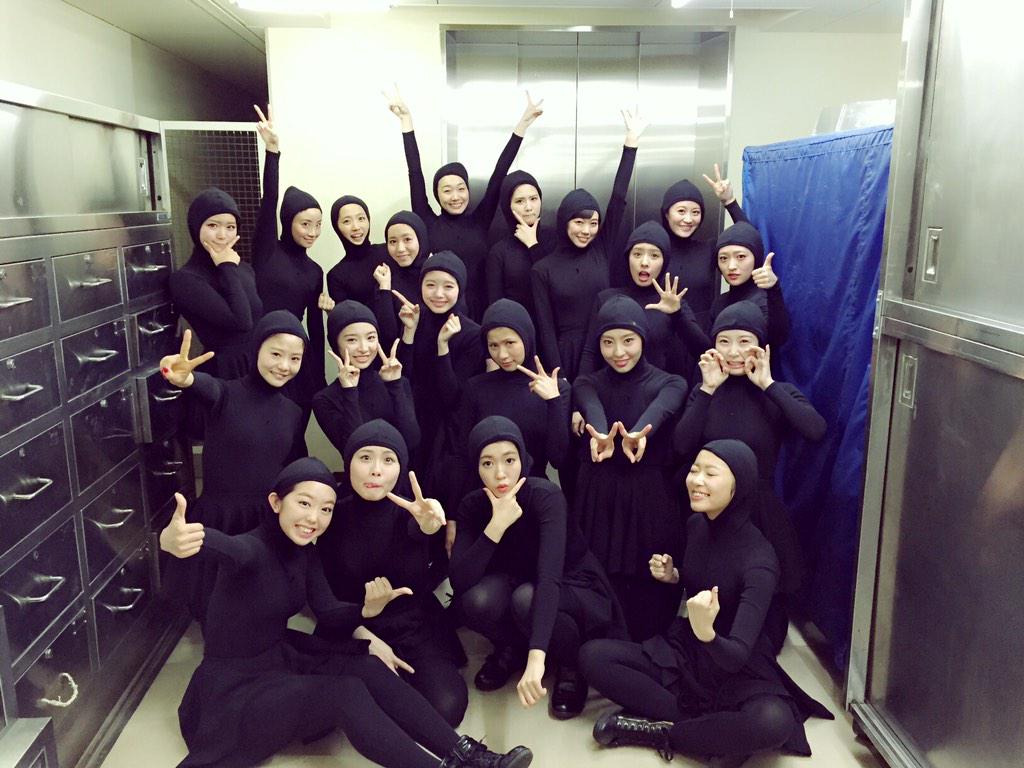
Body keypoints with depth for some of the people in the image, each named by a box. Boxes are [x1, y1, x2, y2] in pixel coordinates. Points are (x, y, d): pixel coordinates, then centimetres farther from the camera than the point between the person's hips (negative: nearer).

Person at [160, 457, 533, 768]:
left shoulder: (304, 552, 1)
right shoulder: (252, 549, -24)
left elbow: (328, 611, -1)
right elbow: (223, 548, -47)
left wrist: (366, 609, -24)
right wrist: (174, 539, -72)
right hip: (234, 688, -7)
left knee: (367, 667, -15)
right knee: (347, 693, -27)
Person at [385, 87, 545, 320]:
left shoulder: (479, 221, 4)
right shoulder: (429, 225, 1)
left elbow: (499, 173, 1)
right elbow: (415, 173, -2)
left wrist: (523, 122, 0)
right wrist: (406, 119, -3)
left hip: (479, 316, 2)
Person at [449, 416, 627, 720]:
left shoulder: (545, 495, -28)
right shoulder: (473, 506, -14)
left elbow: (550, 576, -41)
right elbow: (460, 582, -24)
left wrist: (536, 657, -53)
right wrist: (496, 525, -36)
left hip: (576, 590, -3)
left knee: (527, 598, -36)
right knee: (477, 600, -29)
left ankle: (571, 665, -5)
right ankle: (512, 647, 5)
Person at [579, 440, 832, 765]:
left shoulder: (759, 560, -25)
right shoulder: (695, 525, -6)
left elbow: (737, 655, -31)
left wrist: (706, 632, -52)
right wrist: (672, 576, -6)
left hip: (740, 671, -5)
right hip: (684, 652, 5)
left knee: (774, 722, -38)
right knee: (593, 655, -14)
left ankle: (658, 732, -18)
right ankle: (697, 722, -17)